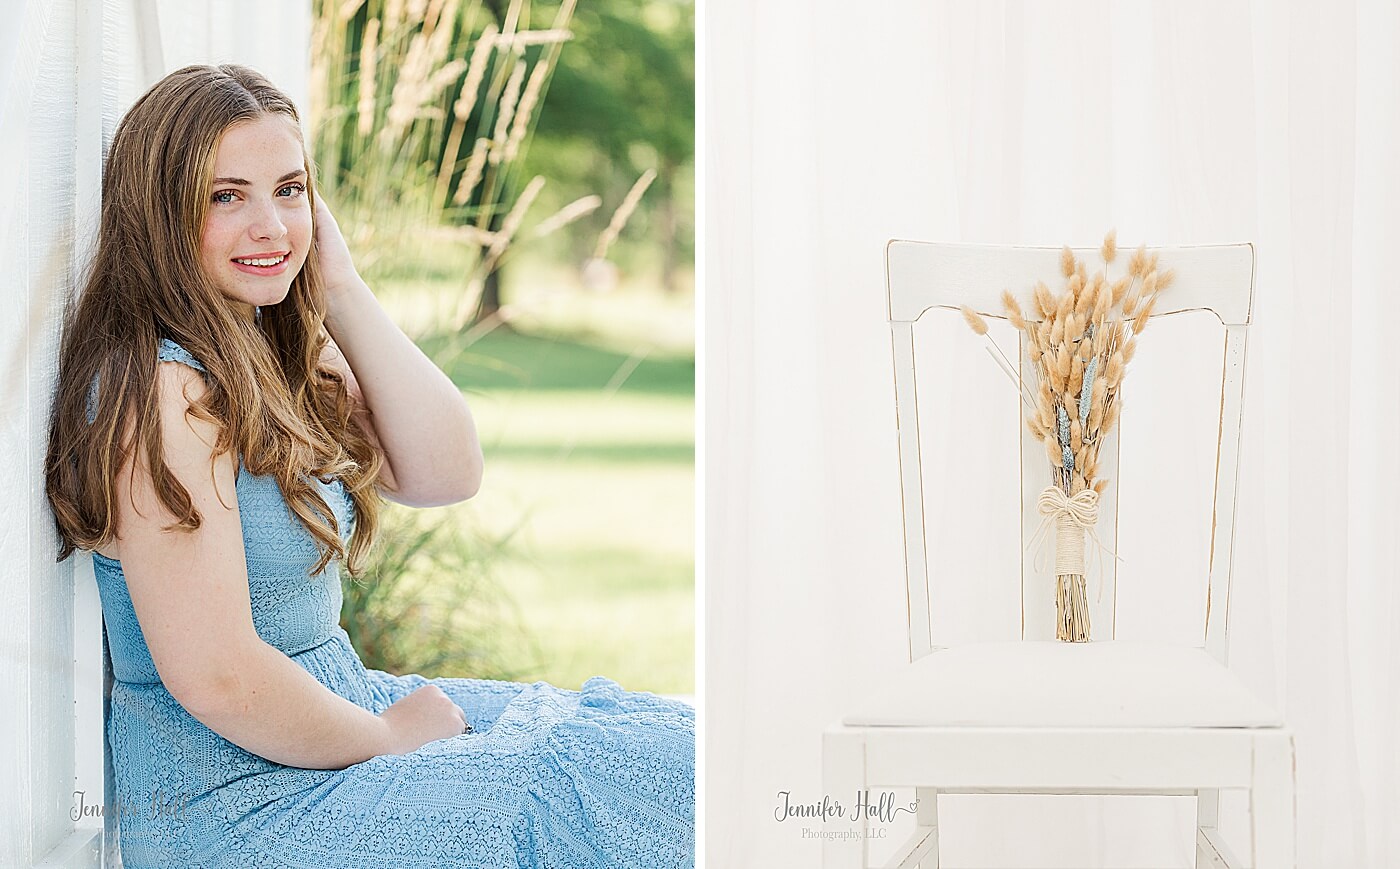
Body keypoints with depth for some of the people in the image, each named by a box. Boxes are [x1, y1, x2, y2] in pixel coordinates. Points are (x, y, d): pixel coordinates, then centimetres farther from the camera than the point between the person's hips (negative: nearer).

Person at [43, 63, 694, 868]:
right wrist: (387, 741, -11)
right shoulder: (162, 388, -22)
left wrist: (341, 287, -5)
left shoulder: (286, 351, 8)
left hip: (328, 713, 9)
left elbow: (446, 472, -2)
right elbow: (214, 678, -25)